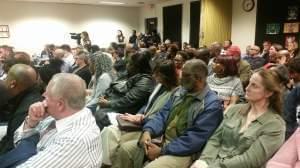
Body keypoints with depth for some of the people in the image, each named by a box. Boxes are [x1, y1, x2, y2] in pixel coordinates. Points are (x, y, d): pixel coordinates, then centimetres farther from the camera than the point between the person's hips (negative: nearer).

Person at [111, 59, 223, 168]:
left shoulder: (212, 105, -15)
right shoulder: (179, 91, 9)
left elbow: (194, 139, -20)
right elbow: (163, 114, 8)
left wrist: (162, 151, -20)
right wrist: (148, 131, -12)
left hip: (183, 152, -7)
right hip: (163, 140, 7)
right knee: (125, 148, -2)